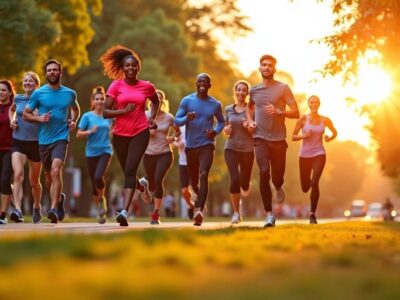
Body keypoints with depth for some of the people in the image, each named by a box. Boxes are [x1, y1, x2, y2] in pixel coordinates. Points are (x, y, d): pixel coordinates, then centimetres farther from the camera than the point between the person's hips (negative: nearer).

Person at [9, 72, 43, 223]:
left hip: (36, 143, -1)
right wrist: (12, 121, 9)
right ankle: (17, 210, -29)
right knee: (18, 175, -21)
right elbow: (12, 110, 27)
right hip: (18, 142, 1)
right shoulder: (18, 98, 6)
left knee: (34, 181, 12)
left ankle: (37, 207, 37)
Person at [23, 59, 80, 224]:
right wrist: (39, 118, -14)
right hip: (44, 140, 2)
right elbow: (25, 114, 4)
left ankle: (54, 209, -22)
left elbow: (75, 108, 24)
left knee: (56, 171, -21)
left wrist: (74, 121, 4)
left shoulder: (70, 93, 4)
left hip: (61, 138, -2)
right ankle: (59, 198, 41)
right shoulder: (38, 93, -1)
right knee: (49, 176, 13)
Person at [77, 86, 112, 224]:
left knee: (99, 177, -24)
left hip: (105, 151, 0)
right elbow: (78, 134, -1)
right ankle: (100, 210, 19)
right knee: (94, 182, 3)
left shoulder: (108, 116, 5)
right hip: (91, 152, 0)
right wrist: (90, 131, -17)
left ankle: (102, 199, 3)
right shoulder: (87, 116, -1)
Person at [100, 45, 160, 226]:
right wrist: (124, 111, -19)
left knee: (130, 171, -16)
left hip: (140, 133, -2)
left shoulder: (146, 86, 3)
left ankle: (124, 211, -23)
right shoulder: (116, 85, -2)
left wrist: (152, 118, 10)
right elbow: (106, 112, -5)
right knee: (128, 172, 13)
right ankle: (142, 185, 49)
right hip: (120, 134, 2)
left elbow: (156, 101, 25)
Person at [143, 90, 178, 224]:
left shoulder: (169, 117, -2)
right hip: (149, 154, 2)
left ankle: (156, 214, -12)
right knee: (152, 185, 11)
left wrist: (173, 138, -7)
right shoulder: (145, 115, -2)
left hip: (165, 154, -2)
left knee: (158, 180, -20)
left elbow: (178, 131, 13)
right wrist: (147, 132, -15)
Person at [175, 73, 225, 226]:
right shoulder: (187, 101, 0)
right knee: (194, 180, 13)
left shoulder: (215, 104, 3)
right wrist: (187, 118, -24)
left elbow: (221, 121, 17)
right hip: (190, 146, 2)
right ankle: (200, 199, 47)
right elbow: (177, 121, -2)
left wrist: (215, 131, -4)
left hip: (207, 146, -2)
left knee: (203, 175, -21)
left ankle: (199, 210, -30)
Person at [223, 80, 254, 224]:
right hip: (231, 148, 1)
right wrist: (226, 130, -4)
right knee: (234, 179, -17)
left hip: (247, 149, -1)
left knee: (244, 183, 3)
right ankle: (236, 213, -4)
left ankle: (244, 188, 44)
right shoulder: (228, 109, 8)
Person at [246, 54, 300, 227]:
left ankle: (278, 188, 45)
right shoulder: (254, 90, 8)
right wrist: (250, 121, 12)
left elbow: (296, 113, -3)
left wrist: (278, 111, -19)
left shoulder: (283, 88, -1)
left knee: (277, 175, 3)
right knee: (264, 172, -16)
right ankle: (269, 215, -12)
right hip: (260, 138, 1)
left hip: (278, 139, -1)